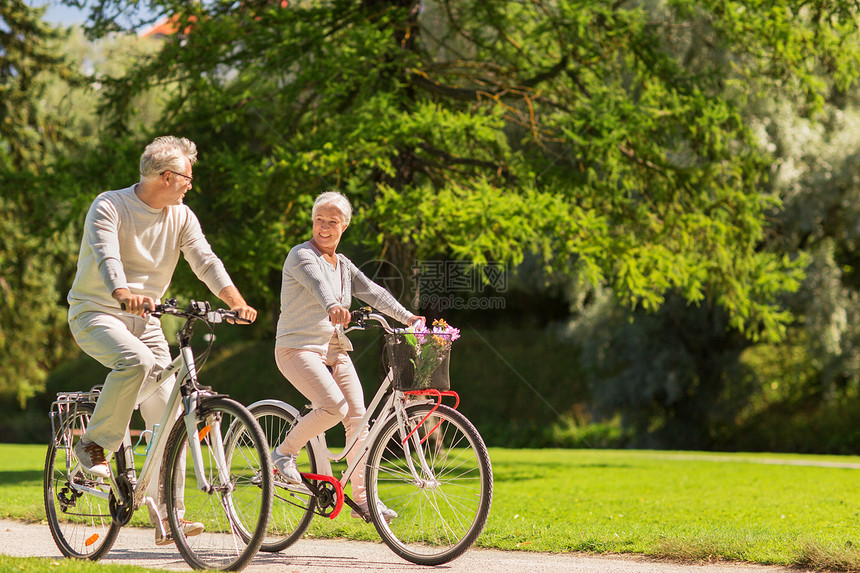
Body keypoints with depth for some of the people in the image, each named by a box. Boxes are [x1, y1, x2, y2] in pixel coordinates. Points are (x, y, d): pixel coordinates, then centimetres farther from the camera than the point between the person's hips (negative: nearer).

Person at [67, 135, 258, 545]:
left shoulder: (180, 216, 3)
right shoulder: (109, 207, -14)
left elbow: (205, 260, -10)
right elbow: (107, 258, -31)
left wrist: (236, 301, -28)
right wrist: (125, 295, -51)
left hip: (144, 319, 5)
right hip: (95, 312, -5)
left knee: (167, 415, -5)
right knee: (135, 360, -37)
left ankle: (167, 515, -1)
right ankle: (95, 444, -17)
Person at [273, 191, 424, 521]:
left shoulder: (344, 266, 16)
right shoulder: (302, 255, -7)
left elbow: (373, 292, 7)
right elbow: (316, 282, -29)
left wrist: (408, 318, -7)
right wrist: (333, 306, -50)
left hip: (335, 351, 7)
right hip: (299, 347, -7)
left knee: (358, 418, -5)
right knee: (334, 408, -26)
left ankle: (362, 499, 0)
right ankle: (284, 451, -4)